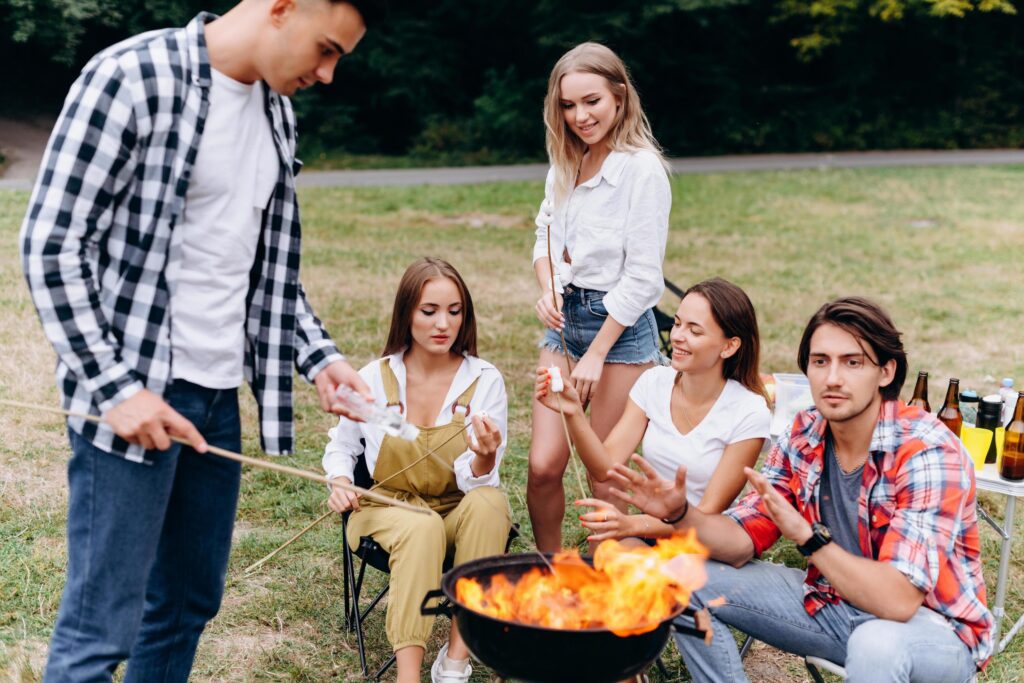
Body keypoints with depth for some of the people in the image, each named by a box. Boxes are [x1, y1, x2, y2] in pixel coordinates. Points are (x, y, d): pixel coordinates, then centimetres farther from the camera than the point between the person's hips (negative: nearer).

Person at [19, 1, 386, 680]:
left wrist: (318, 354, 5)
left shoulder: (278, 112, 11)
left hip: (218, 394, 8)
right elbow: (51, 247, -13)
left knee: (189, 604, 15)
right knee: (100, 626, -3)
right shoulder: (132, 77, -12)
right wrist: (114, 388, -16)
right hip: (135, 393, -7)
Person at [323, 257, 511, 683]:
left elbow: (476, 481, -15)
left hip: (459, 510, 1)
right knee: (423, 529, -35)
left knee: (488, 502, -34)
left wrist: (484, 459, -38)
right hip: (390, 509, 0)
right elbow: (341, 445, 14)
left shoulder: (485, 380, -10)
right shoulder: (374, 379, -6)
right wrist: (340, 481, -6)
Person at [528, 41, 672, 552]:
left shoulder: (642, 168, -13)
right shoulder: (565, 164, 8)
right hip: (565, 319, 6)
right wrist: (548, 290, -3)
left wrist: (596, 356, -12)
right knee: (543, 465, 3)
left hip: (621, 326, -6)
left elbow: (643, 277, -14)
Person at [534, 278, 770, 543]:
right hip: (648, 527, 3)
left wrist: (634, 524, -31)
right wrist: (574, 413, -25)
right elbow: (606, 468, -8)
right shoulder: (654, 382, 0)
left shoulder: (750, 413, -14)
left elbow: (708, 516, -15)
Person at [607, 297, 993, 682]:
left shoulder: (929, 453, -25)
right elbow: (742, 542, -3)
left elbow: (898, 600, -33)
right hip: (836, 602, 6)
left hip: (932, 623, -6)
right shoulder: (803, 437, -5)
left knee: (876, 644, -41)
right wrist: (680, 514, -22)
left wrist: (806, 535, -39)